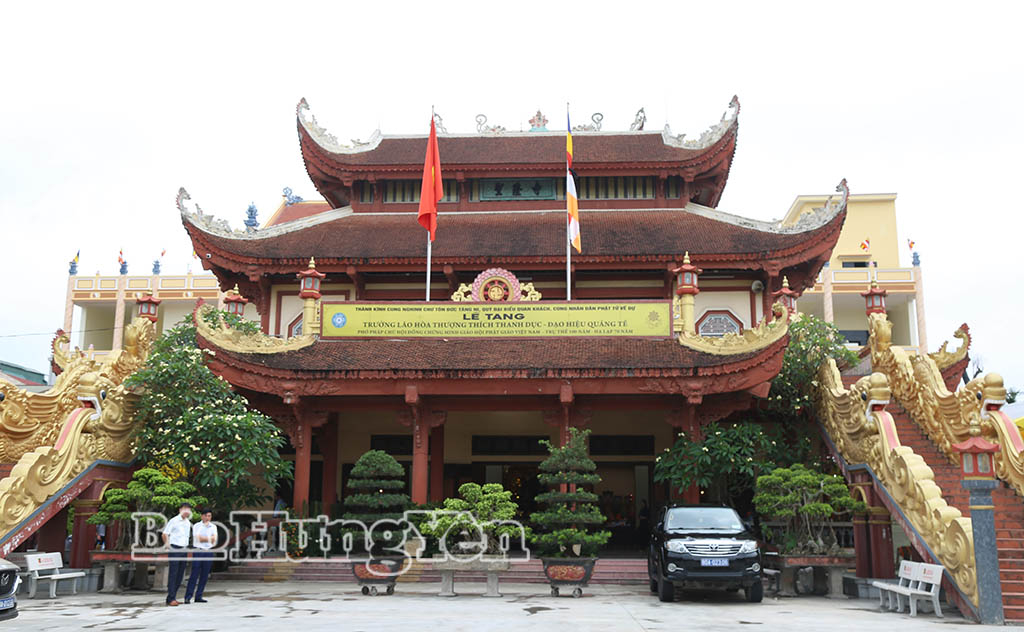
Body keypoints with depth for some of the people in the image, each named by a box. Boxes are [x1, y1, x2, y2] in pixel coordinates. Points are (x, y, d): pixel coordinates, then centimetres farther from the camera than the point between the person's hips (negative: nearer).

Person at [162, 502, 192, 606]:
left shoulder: (188, 523, 14)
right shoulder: (174, 521, -6)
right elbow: (165, 534, -5)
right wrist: (167, 544, -6)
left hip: (183, 550, 7)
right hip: (174, 549, -7)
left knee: (180, 575, 6)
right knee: (173, 574, -8)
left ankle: (171, 597, 14)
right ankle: (171, 599, -8)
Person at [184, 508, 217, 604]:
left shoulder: (213, 527, 12)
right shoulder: (196, 526, 2)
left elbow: (214, 541, 1)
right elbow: (199, 539, -9)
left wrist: (203, 538, -9)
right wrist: (210, 539, -2)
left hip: (208, 552, 4)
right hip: (198, 552, -3)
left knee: (204, 576, 3)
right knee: (194, 575, -8)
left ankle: (198, 597, 9)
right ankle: (188, 597, -6)